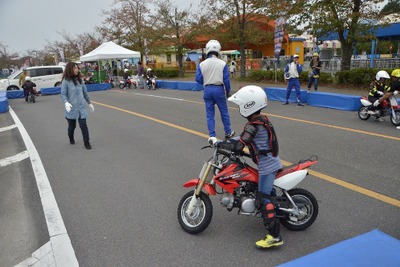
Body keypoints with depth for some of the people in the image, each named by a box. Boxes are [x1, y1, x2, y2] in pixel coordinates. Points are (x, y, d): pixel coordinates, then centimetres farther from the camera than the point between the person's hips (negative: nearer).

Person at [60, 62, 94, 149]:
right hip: (71, 108, -3)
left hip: (81, 107, 3)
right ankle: (71, 139, 39)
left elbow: (85, 92, 13)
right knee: (72, 126, 12)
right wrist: (66, 103, -30)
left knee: (83, 125, -4)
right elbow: (63, 94, -12)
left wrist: (89, 103, 18)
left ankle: (86, 142, 5)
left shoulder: (80, 80, 5)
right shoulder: (66, 81, -10)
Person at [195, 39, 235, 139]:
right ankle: (228, 133, 25)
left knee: (210, 114, 9)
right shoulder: (222, 63, -8)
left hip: (207, 90, 2)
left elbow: (198, 79, -2)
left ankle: (212, 136, 11)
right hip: (219, 89, -1)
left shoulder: (202, 64, -3)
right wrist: (228, 91, 8)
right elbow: (226, 79, -6)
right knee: (224, 112, 14)